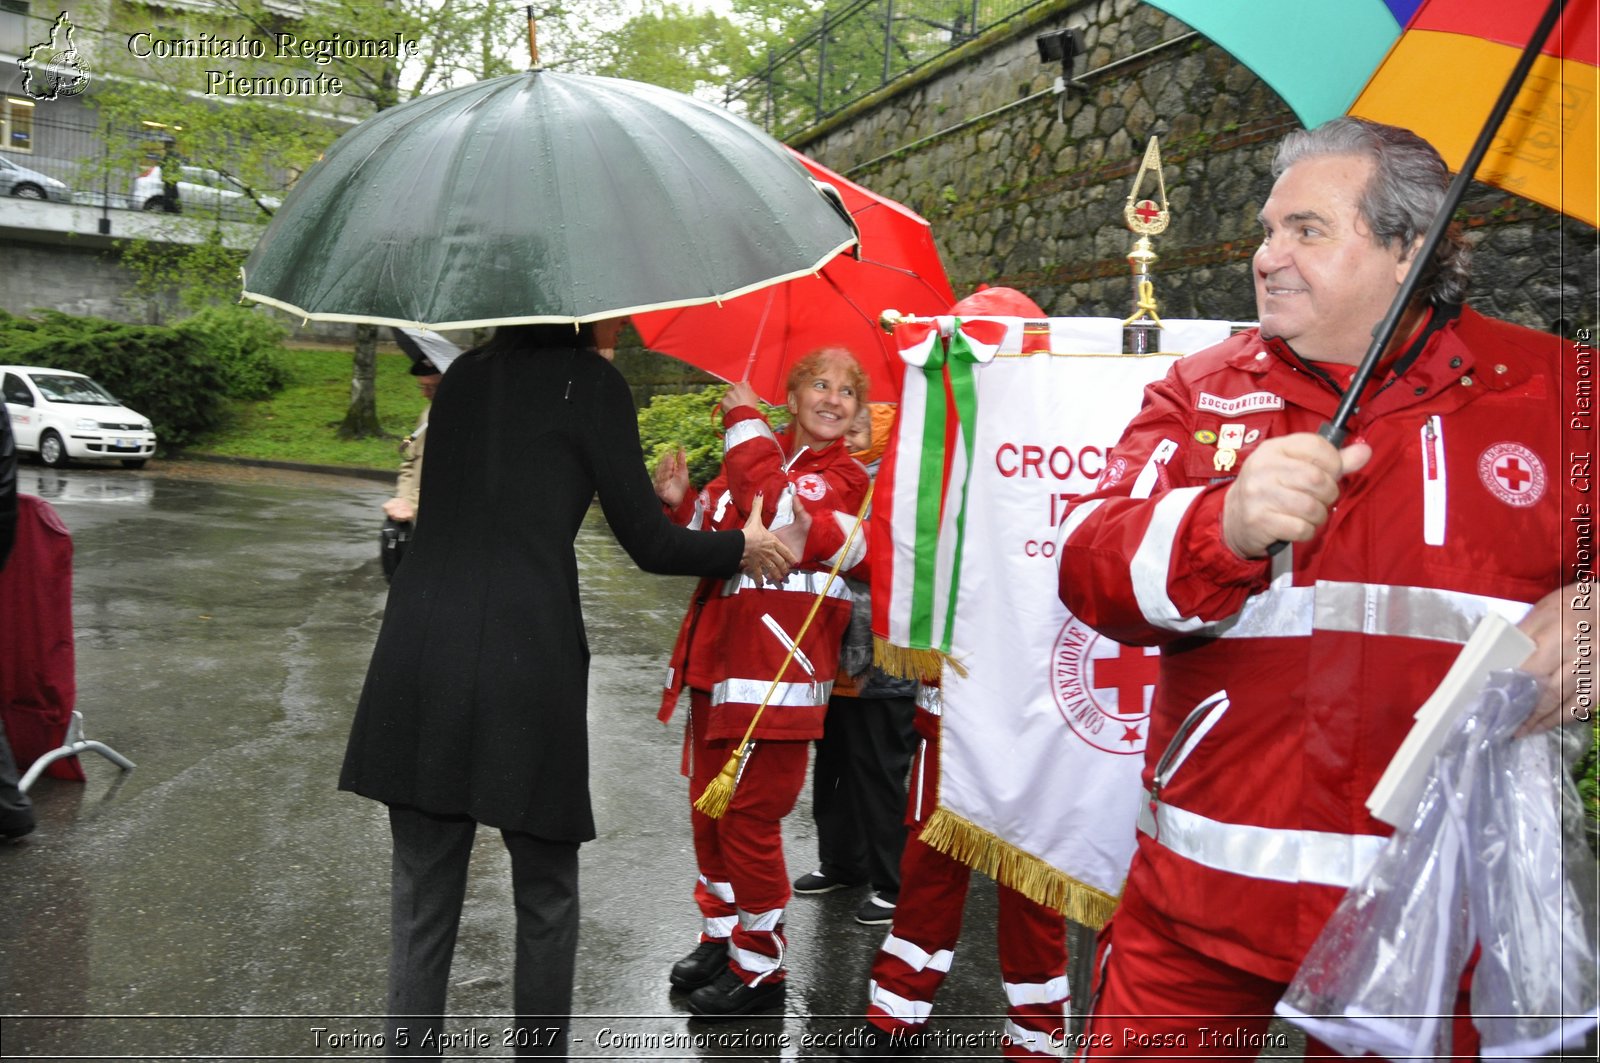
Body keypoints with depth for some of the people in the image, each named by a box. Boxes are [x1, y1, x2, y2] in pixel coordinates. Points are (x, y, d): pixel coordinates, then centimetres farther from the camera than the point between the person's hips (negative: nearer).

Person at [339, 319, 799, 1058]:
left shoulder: (463, 375, 16)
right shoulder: (590, 382, 0)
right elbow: (649, 545, 0)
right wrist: (743, 548, 18)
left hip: (418, 651, 5)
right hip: (526, 662, -4)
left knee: (422, 906, 12)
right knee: (545, 899, 15)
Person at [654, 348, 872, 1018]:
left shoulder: (846, 478, -5)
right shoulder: (748, 457, 12)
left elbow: (777, 511, -24)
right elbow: (702, 542, 17)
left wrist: (744, 422, -14)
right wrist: (679, 503, -4)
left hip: (777, 673, -6)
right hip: (716, 663, 7)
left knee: (749, 817, -1)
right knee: (709, 807, 16)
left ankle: (760, 968, 17)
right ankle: (722, 937, 36)